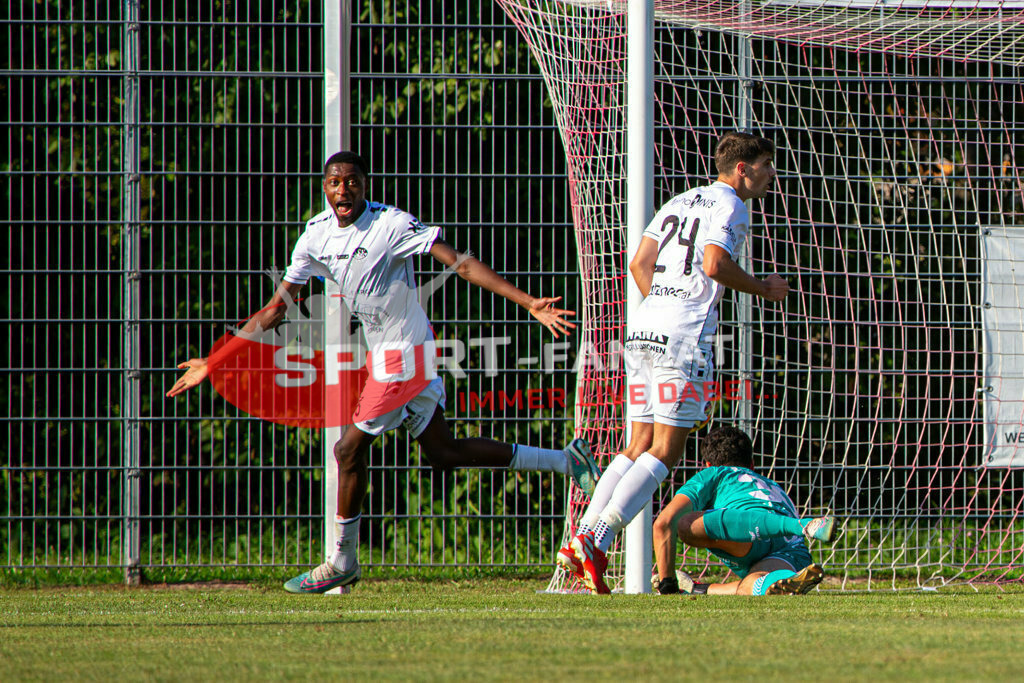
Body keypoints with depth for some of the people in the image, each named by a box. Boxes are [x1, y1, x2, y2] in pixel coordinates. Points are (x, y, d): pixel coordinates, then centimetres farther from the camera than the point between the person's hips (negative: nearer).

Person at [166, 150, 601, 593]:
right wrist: (212, 363, 8)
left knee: (349, 450, -6)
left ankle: (342, 564, 10)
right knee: (443, 453, 14)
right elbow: (274, 310, 10)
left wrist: (528, 303, -28)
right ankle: (565, 460, 24)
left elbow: (463, 264, -20)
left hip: (405, 355, -8)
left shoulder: (393, 225, -17)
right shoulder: (317, 235, 4)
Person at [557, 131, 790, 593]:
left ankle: (579, 542, 0)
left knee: (640, 447, 11)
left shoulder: (679, 203, 22)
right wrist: (762, 290, -3)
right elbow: (715, 265, -17)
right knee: (665, 451, -6)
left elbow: (639, 264, 17)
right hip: (685, 334, -8)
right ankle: (596, 541, -16)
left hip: (642, 329, 8)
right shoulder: (730, 207, -2)